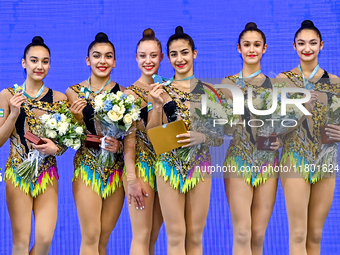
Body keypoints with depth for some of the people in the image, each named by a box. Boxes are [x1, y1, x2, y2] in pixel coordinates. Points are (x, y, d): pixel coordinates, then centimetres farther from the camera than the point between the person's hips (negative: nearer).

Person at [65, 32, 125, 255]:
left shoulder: (123, 93, 3)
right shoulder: (74, 92, 2)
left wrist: (119, 144, -15)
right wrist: (76, 117, -14)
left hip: (116, 170, 2)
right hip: (87, 168, -1)